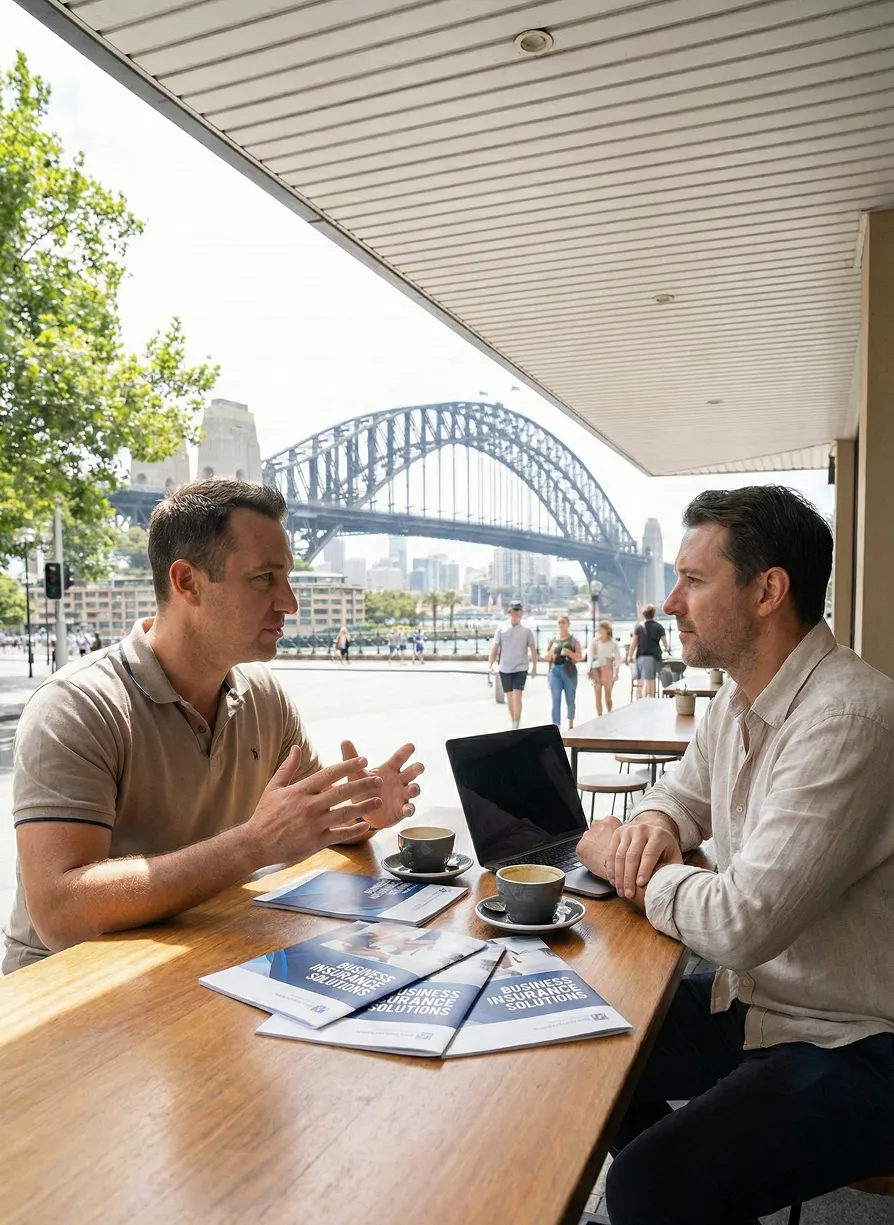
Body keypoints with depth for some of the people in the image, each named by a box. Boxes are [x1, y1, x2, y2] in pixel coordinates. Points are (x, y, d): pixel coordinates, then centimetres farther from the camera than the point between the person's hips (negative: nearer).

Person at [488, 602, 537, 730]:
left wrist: (534, 667, -2)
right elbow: (495, 647, 2)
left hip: (521, 668, -2)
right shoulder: (501, 629, 2)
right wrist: (490, 664, -7)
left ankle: (516, 726, -10)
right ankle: (514, 724, 24)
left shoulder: (526, 630, 0)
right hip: (505, 669, 2)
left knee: (517, 696, -12)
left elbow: (533, 649, 2)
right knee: (509, 697, 10)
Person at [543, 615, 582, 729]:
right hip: (554, 671, 1)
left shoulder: (573, 640, 3)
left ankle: (570, 725, 29)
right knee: (556, 701, -4)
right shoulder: (552, 639, 9)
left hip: (569, 672, -1)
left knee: (570, 700, 11)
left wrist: (568, 652, -20)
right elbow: (545, 656, 9)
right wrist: (551, 651, -12)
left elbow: (579, 656, -4)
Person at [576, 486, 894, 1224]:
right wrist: (654, 825, -7)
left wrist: (621, 860, -14)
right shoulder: (739, 698, 1)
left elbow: (742, 925, -30)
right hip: (752, 1001, 9)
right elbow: (683, 793, 17)